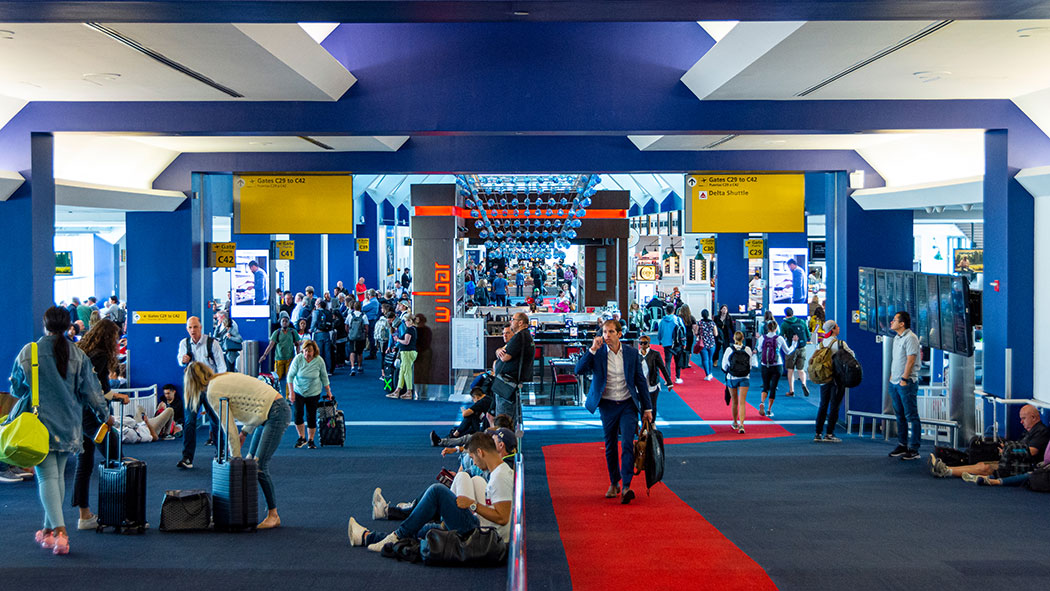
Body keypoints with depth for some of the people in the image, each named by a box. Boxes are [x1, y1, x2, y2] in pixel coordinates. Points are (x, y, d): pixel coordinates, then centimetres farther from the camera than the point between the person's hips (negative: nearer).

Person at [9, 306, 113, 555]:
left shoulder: (28, 352, -6)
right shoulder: (78, 356, -1)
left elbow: (16, 389, 5)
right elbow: (91, 391, 3)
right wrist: (105, 415, 18)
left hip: (39, 422, -3)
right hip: (68, 425, 3)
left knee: (47, 476, -5)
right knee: (58, 475, 15)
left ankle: (59, 530, -19)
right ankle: (49, 529, 24)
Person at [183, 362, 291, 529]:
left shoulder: (213, 391, -10)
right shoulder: (223, 380, 17)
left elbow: (229, 428, -9)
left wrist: (236, 457, 0)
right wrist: (244, 434, 18)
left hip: (277, 413, -10)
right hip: (269, 414, 10)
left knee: (260, 466, -10)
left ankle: (273, 515, -2)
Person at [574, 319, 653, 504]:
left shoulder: (632, 353, 0)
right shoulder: (597, 353, -3)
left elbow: (641, 381, 6)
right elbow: (579, 370, -16)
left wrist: (647, 408, 6)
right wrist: (592, 349, -23)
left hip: (628, 405, -1)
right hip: (607, 406, 1)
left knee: (627, 444, -14)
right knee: (610, 447, 10)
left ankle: (626, 486, -17)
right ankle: (614, 483, 27)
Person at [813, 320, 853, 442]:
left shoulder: (821, 343, 5)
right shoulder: (840, 344, -12)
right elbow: (851, 354, -2)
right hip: (837, 379, -5)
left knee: (823, 405, 11)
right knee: (834, 406, 0)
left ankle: (818, 433, 11)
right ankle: (829, 434, -1)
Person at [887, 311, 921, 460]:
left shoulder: (910, 338, -12)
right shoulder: (897, 338, 15)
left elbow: (911, 360, -17)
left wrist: (904, 379, -17)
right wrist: (892, 375, 14)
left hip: (907, 383, -9)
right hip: (895, 382, 9)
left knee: (911, 416, -4)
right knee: (900, 415, 14)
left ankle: (914, 449, -2)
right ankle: (902, 445, 22)